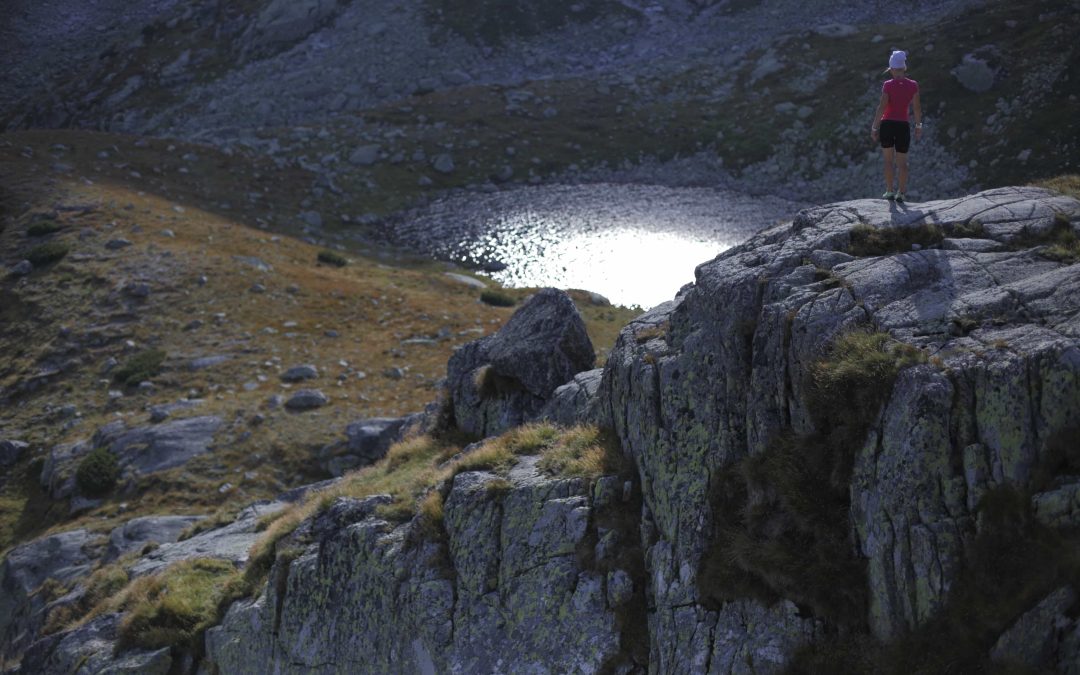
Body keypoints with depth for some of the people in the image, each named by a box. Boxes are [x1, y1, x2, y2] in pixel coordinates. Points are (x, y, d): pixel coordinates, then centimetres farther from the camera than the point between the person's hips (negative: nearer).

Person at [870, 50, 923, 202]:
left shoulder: (888, 85, -10)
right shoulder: (913, 85, -2)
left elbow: (881, 107, -12)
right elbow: (917, 108, 3)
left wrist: (874, 127, -6)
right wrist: (918, 125, 15)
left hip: (887, 124, -1)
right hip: (903, 126, 1)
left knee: (888, 160, 12)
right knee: (902, 162, 9)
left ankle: (889, 191, 10)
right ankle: (900, 192, 2)